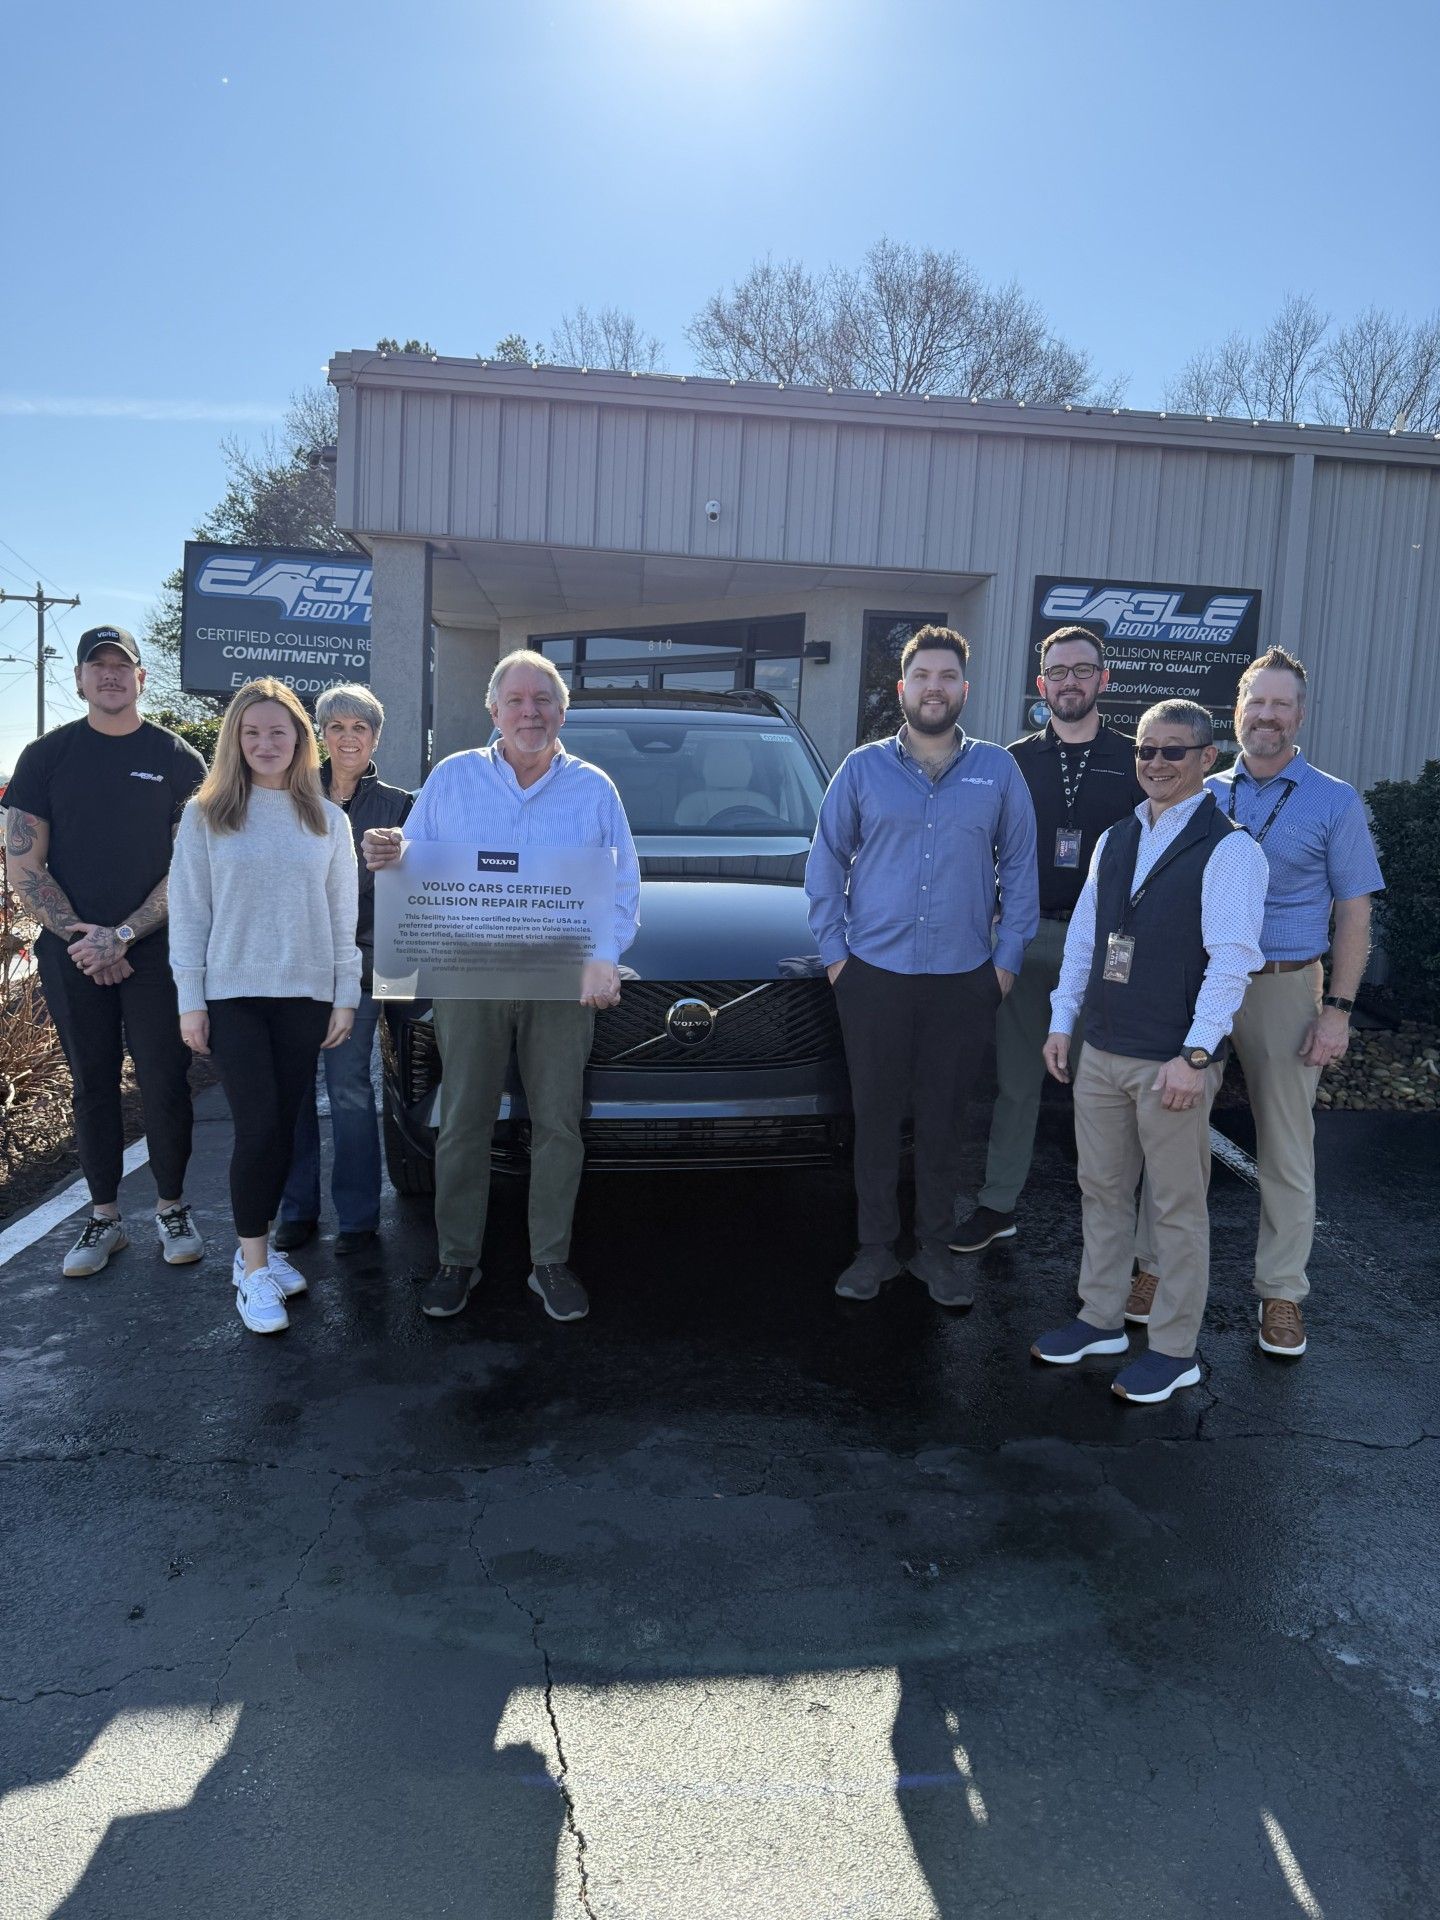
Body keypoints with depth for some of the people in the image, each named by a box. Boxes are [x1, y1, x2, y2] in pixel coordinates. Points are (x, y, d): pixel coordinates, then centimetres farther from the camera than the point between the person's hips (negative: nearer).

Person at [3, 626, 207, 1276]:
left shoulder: (179, 761, 2)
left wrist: (122, 935, -11)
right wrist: (80, 935, -9)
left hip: (155, 952, -1)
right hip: (71, 953, 2)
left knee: (165, 1083, 1)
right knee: (92, 1083, 9)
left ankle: (172, 1207, 18)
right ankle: (104, 1218, 20)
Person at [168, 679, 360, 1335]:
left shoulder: (327, 819, 7)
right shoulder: (205, 815, 1)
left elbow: (343, 914, 7)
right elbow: (187, 912, 0)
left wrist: (346, 996, 3)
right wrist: (190, 1000, -5)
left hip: (305, 995, 3)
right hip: (231, 994, -2)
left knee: (283, 1126, 6)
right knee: (257, 1127, -8)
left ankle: (256, 1247, 22)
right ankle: (254, 1269, 3)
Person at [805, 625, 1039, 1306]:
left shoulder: (998, 771, 4)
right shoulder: (863, 768, 3)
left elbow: (1019, 867, 7)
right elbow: (826, 862, 6)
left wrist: (1007, 958, 2)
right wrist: (833, 950, 0)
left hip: (963, 980, 1)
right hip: (874, 975, 0)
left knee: (943, 1120, 10)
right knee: (876, 1117, 7)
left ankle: (933, 1245, 24)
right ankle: (876, 1248, 21)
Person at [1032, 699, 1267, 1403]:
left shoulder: (1227, 849, -10)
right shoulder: (1114, 841, 11)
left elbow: (1230, 962, -16)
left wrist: (1195, 1056, -21)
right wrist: (1062, 1021, 11)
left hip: (1173, 1062, -6)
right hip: (1101, 1053, 7)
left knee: (1178, 1207, 5)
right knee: (1101, 1191, 15)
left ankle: (1174, 1349, 18)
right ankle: (1102, 1318, 31)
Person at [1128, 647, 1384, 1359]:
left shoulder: (1334, 803, 2)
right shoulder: (1202, 796, 8)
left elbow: (1353, 911, 0)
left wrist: (1338, 1007, -8)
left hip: (1284, 987, -2)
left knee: (1287, 1150, 6)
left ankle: (1281, 1291, 20)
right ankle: (1156, 1267, 19)